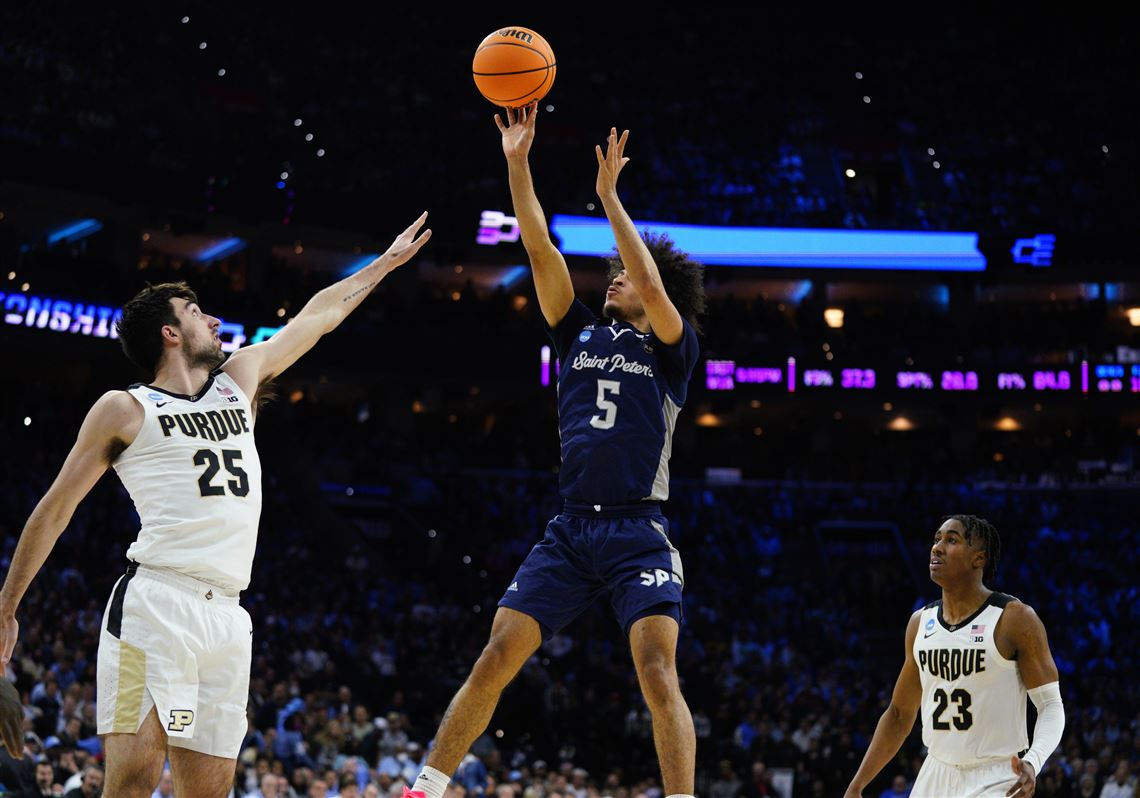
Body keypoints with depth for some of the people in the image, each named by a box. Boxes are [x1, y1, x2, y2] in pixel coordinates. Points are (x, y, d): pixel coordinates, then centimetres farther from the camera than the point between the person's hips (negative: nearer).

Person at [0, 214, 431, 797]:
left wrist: (387, 261, 41)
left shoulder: (241, 379, 22)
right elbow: (55, 509, 8)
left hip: (227, 619, 6)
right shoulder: (125, 410, 6)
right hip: (154, 604, -6)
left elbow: (318, 315, 33)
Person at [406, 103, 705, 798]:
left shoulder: (672, 349, 5)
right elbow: (540, 249, 7)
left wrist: (609, 196, -12)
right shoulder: (581, 333, 15)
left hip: (639, 532, -4)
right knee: (496, 659, -2)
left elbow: (651, 285, -15)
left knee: (658, 671, -19)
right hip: (571, 528, 4)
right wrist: (517, 162, 0)